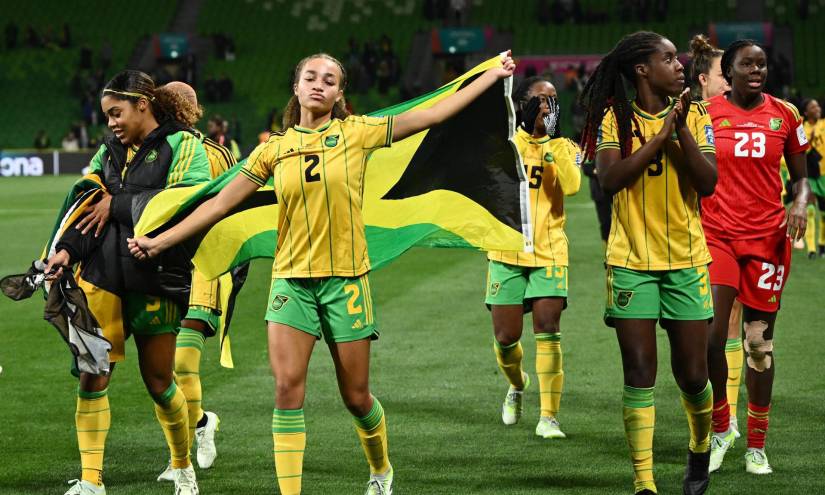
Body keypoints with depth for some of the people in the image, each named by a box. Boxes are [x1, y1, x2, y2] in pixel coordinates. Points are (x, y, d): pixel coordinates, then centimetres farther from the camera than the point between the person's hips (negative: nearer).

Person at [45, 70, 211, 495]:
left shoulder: (183, 145, -3)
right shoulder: (109, 152, 14)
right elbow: (85, 206, 12)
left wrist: (116, 204, -12)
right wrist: (67, 249, -7)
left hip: (157, 281, -4)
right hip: (102, 279, 4)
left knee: (158, 382, 6)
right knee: (92, 376, -4)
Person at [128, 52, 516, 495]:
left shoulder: (356, 133, -1)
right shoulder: (274, 150, 4)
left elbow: (432, 114, 0)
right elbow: (220, 202, 6)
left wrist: (491, 76, -1)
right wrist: (159, 241, 3)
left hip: (346, 279, -1)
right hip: (291, 279, 1)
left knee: (355, 396, 7)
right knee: (287, 388, -12)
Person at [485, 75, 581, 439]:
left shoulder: (564, 147, 4)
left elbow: (571, 186, -14)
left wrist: (555, 146, -16)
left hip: (549, 252, 0)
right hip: (507, 251, 1)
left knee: (547, 332, -10)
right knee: (505, 336, 3)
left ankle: (548, 417, -7)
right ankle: (517, 384, 36)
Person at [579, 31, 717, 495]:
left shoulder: (694, 116, 3)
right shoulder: (615, 119, 0)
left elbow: (708, 183, -7)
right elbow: (610, 178, -15)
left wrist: (681, 130, -16)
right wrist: (662, 133, -16)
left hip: (686, 260, 1)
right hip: (631, 261, -1)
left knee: (692, 375, 4)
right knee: (640, 373, -5)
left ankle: (701, 448, 33)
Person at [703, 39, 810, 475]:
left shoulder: (784, 114, 5)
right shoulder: (706, 112, 0)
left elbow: (800, 176, 12)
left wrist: (800, 204, -8)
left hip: (767, 237, 1)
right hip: (716, 235, -1)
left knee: (759, 342, 5)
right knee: (709, 336, -14)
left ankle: (756, 445, 16)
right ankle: (720, 428, 9)